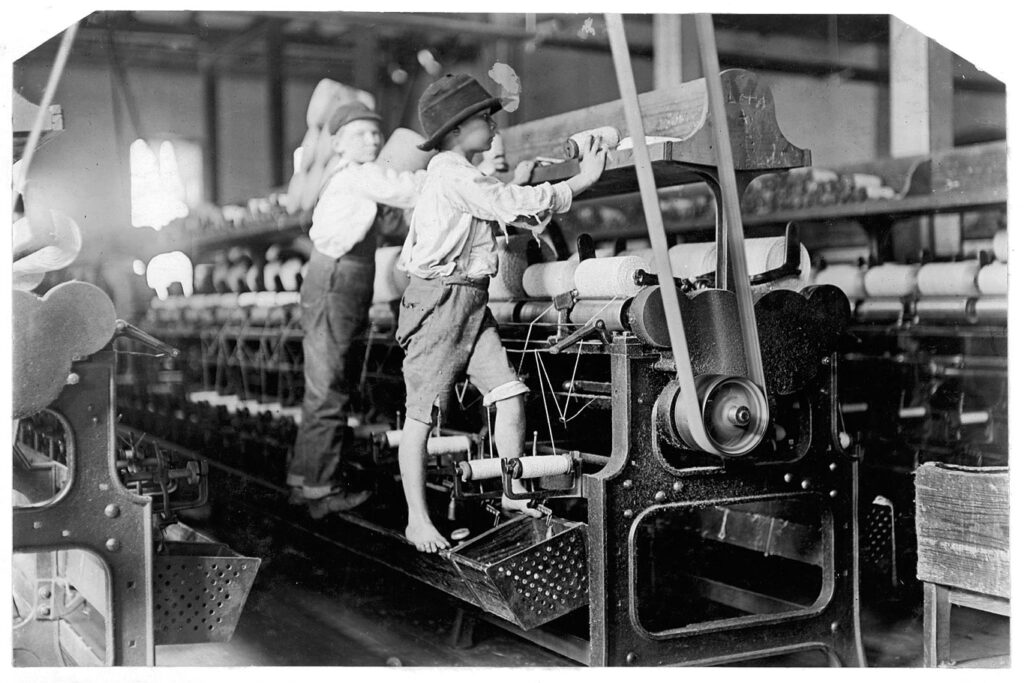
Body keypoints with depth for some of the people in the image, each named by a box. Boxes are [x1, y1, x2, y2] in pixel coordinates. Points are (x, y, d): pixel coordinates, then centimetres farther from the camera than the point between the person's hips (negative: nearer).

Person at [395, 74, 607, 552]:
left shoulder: (465, 176, 20)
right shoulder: (450, 171, -12)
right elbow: (511, 207, -17)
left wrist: (513, 184, 22)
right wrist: (582, 181, -12)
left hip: (472, 304, 9)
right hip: (439, 298, -9)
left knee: (510, 396, 0)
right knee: (421, 414, -2)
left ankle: (514, 494, 12)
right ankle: (417, 520, 4)